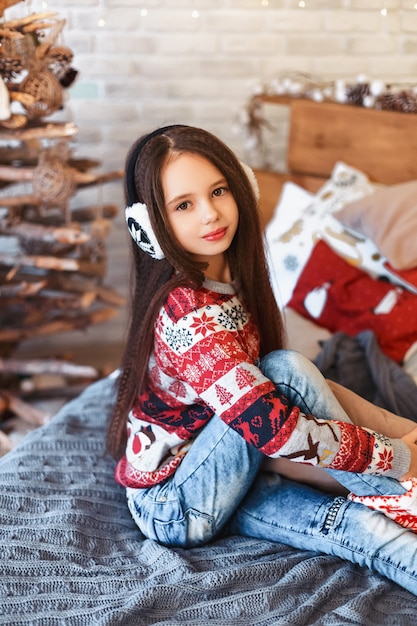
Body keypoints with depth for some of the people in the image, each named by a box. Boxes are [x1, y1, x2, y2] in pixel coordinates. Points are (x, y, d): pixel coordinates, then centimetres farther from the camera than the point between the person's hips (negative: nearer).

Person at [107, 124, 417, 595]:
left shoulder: (233, 282, 0)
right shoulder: (188, 314, -28)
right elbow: (278, 430, -35)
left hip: (224, 481, 8)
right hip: (173, 507, -8)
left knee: (354, 520, -14)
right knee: (287, 368, -24)